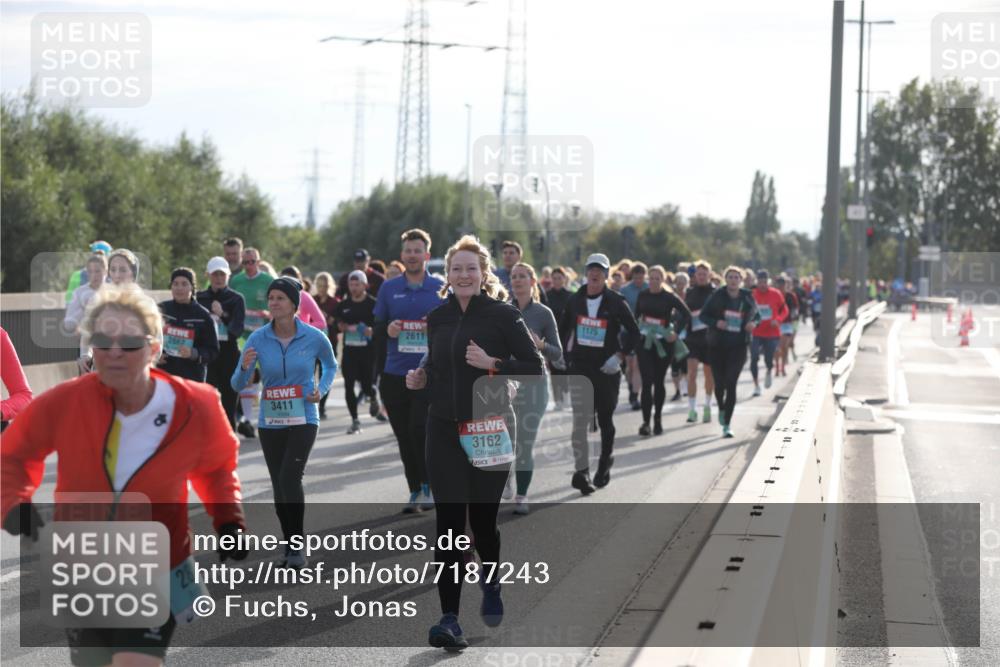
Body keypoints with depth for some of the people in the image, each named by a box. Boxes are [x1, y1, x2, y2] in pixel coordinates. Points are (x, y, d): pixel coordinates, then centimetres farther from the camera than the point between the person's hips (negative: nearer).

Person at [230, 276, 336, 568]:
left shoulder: (314, 337, -7)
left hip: (303, 420, -3)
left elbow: (330, 365, 15)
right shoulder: (258, 339, -6)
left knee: (290, 477, -20)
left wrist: (321, 389, -3)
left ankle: (298, 546, -9)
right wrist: (245, 367, -26)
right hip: (270, 422, 3)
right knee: (279, 486, 9)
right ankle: (289, 545, 26)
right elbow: (238, 385, -5)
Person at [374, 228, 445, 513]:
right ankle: (414, 491, 18)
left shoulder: (442, 289, 3)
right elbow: (376, 329, 13)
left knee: (419, 428, -16)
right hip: (394, 375, 3)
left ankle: (428, 485, 2)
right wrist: (387, 330, -9)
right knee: (404, 436, 7)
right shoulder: (389, 289, 9)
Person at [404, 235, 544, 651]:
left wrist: (494, 364, -19)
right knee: (449, 523, -6)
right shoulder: (437, 318, 10)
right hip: (444, 430, 3)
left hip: (489, 432, -3)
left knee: (482, 519, 5)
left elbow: (535, 367, -7)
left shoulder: (503, 315, -5)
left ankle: (492, 582, 39)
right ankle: (449, 620, -7)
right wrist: (421, 380, 1)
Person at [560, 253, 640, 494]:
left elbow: (634, 332, -1)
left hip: (607, 368, -1)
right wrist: (563, 355, 9)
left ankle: (605, 463, 31)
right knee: (580, 419, -12)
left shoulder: (616, 302, -4)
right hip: (580, 368, 1)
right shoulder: (575, 300, 4)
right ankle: (582, 471, -14)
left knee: (605, 420, 10)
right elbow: (563, 329, 18)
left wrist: (620, 356, -11)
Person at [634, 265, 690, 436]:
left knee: (659, 382, 7)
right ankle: (646, 421, -9)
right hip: (645, 343, 1)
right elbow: (636, 315, 15)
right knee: (647, 382, -8)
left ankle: (658, 417, 25)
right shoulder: (642, 295, 5)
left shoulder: (669, 297, -4)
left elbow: (687, 314, -3)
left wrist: (676, 332, -10)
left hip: (663, 343, -1)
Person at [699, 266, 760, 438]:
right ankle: (721, 409, 40)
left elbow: (757, 315, 15)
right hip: (717, 346, 0)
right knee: (719, 383, 6)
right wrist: (716, 322, -17)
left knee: (731, 384, -10)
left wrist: (753, 323, -7)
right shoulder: (717, 296, -4)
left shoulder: (747, 298, 1)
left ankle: (727, 424, -7)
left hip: (738, 346, 0)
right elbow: (703, 315, 1)